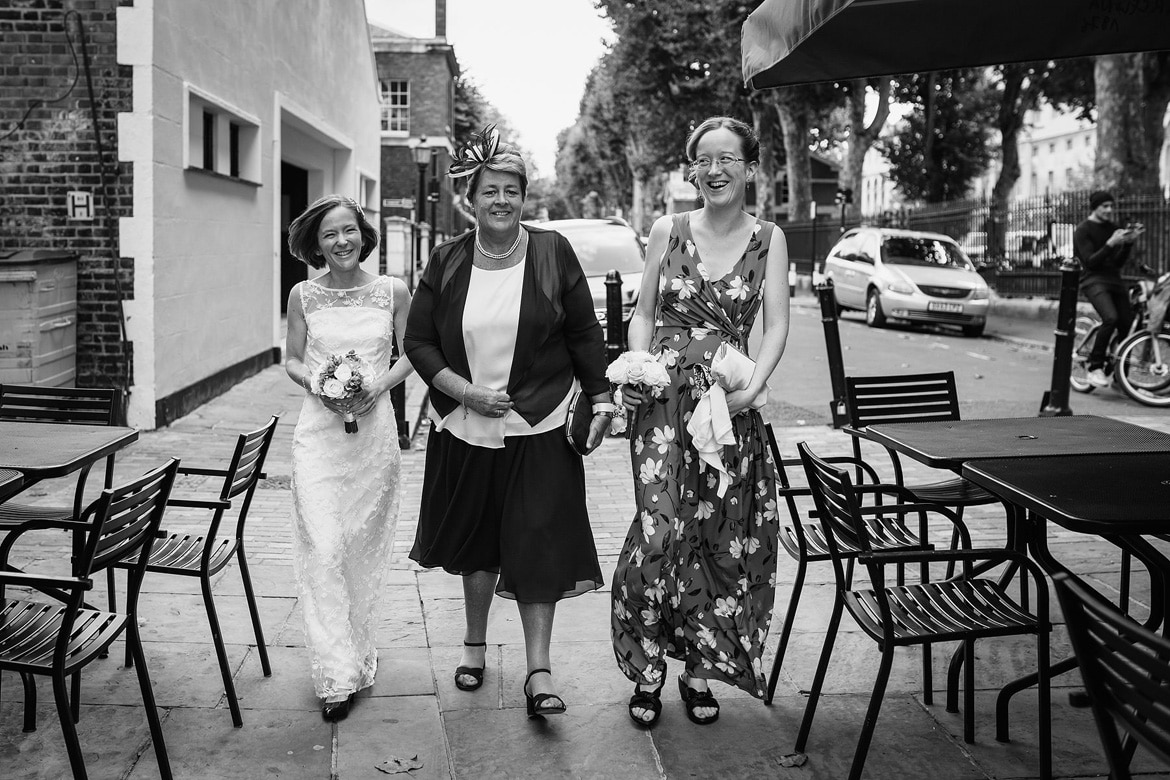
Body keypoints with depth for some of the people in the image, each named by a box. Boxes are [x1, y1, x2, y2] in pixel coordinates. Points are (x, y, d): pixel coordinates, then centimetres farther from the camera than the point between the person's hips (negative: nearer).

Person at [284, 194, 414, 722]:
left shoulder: (392, 292, 2)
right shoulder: (303, 296, 3)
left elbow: (413, 355, 8)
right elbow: (292, 361, 11)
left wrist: (380, 385, -10)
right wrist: (316, 384, -10)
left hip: (374, 430, 1)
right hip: (318, 431, 0)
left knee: (364, 548, 8)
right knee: (322, 547, -7)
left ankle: (357, 654, 25)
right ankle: (336, 676, -2)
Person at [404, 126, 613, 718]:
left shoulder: (552, 253, -3)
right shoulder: (446, 261, 2)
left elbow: (584, 334, 2)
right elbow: (418, 341, 3)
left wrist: (601, 401, -1)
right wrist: (464, 391, -9)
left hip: (540, 427, -2)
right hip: (465, 427, 2)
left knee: (538, 544, -2)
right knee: (475, 539, 15)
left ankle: (538, 670, 5)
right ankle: (475, 643, 35)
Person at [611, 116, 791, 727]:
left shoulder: (768, 239, 6)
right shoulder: (668, 230, 6)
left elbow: (776, 325, -1)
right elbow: (644, 313, 12)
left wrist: (754, 385, -18)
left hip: (729, 406, 1)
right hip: (663, 402, -1)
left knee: (721, 536, 3)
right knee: (660, 529, -10)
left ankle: (698, 666, 22)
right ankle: (646, 669, 7)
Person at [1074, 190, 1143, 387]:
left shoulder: (1112, 228, 15)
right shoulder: (1083, 230, -3)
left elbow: (1119, 262, 12)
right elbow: (1090, 262, -13)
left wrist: (1128, 242, -3)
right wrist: (1111, 243, -22)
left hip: (1114, 280, 7)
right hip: (1094, 280, -7)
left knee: (1127, 324, -3)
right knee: (1110, 319, -30)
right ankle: (1095, 367, -18)